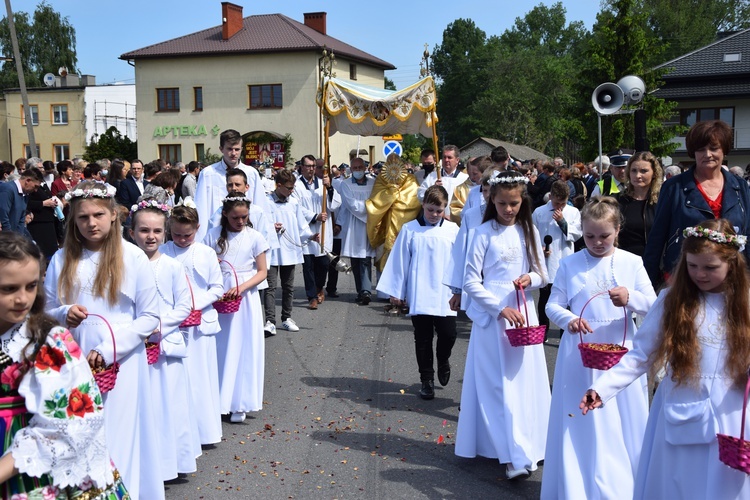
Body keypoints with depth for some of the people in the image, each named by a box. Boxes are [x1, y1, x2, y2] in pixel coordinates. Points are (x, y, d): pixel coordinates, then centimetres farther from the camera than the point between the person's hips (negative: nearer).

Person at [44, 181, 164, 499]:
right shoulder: (61, 259, 5)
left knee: (119, 437, 2)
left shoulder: (133, 257, -4)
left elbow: (149, 317, -4)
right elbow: (47, 312, 12)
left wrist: (108, 350, -13)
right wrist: (65, 315, -12)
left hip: (120, 362, -2)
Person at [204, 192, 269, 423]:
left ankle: (239, 404, 12)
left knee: (244, 349, 3)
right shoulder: (213, 236, 2)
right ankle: (218, 400, 15)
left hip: (246, 297, -1)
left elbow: (262, 272, 0)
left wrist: (242, 287, -15)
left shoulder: (254, 237, -1)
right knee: (220, 349, 4)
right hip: (219, 298, 1)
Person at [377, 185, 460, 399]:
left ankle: (443, 361, 33)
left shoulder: (452, 230, 1)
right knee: (423, 339, 7)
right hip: (419, 297, 0)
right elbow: (399, 261, 1)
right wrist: (396, 291, 2)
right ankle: (427, 380, 21)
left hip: (445, 296, 1)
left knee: (448, 335, -1)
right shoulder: (410, 229, -2)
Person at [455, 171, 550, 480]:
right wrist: (501, 308, -15)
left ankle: (531, 444, 17)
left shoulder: (529, 231, 7)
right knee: (501, 383, -4)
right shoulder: (485, 233, -5)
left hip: (523, 314, 4)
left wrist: (530, 278, -10)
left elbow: (542, 275, 13)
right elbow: (471, 282, -7)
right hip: (492, 315, -4)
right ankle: (515, 455, -5)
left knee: (525, 379, 6)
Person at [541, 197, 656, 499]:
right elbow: (553, 305, 1)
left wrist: (630, 298, -21)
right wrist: (568, 319, -20)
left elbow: (652, 304, 0)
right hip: (580, 354, 0)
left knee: (622, 424, 6)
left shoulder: (632, 263, 3)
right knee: (580, 425, 5)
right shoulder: (570, 264, 1)